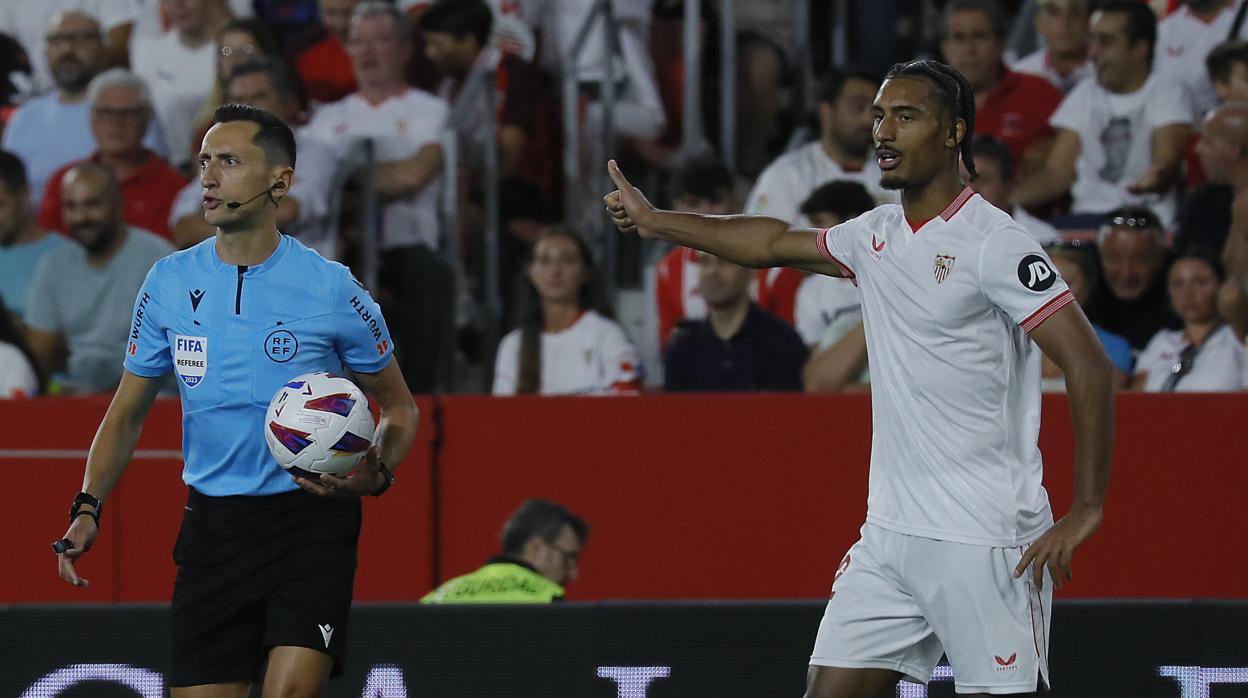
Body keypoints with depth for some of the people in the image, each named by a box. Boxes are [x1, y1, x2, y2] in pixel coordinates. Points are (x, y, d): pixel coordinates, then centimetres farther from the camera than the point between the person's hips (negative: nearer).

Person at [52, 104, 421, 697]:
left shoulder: (332, 289, -5)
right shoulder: (169, 282, 4)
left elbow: (398, 406, 7)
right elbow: (127, 413, 13)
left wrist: (377, 474, -13)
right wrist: (88, 508, -1)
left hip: (311, 520, -3)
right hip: (212, 527, 3)